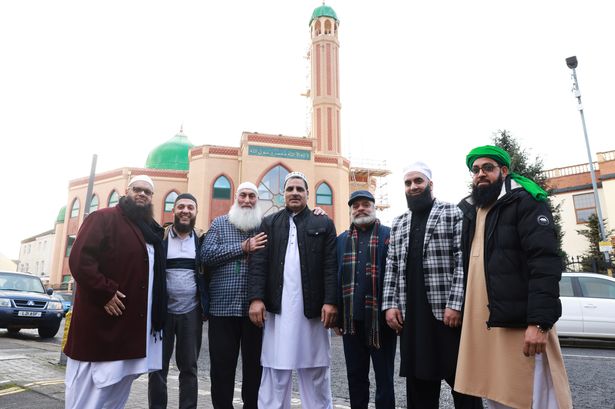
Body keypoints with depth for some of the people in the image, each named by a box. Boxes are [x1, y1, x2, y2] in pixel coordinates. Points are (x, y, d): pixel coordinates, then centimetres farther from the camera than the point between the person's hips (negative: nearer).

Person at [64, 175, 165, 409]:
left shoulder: (152, 231, 17)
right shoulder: (103, 218, -5)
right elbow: (80, 259, -16)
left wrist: (156, 310, 14)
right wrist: (104, 293, -21)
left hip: (134, 322, 8)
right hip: (101, 320, -7)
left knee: (120, 383, 16)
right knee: (88, 389, 2)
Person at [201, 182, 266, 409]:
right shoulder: (219, 223, 7)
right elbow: (206, 255, -5)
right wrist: (243, 248, -11)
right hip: (223, 305, 0)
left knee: (254, 364, 11)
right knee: (221, 365, 8)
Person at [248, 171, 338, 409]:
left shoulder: (323, 224, 9)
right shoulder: (269, 223, 12)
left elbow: (330, 266, 1)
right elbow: (258, 263, 3)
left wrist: (331, 301, -9)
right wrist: (256, 298, -8)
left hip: (313, 308, 0)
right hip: (277, 308, 1)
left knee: (316, 373, 10)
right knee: (275, 374, 7)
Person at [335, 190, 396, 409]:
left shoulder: (389, 235, 0)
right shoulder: (342, 239, 12)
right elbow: (335, 277, 8)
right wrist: (337, 315, 3)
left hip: (380, 318, -4)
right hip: (352, 319, 4)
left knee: (384, 377, 10)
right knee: (355, 376, 16)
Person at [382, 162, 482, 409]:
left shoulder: (453, 213, 1)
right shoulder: (398, 224, 16)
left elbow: (463, 261, -7)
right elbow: (391, 267, 14)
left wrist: (456, 305, -15)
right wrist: (390, 304, 3)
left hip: (447, 311, -4)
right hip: (410, 315, 5)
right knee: (418, 384, 12)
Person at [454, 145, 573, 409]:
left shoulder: (525, 201, -3)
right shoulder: (468, 211, 15)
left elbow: (545, 263, -14)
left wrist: (539, 322, -22)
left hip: (520, 324, -6)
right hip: (480, 325, 6)